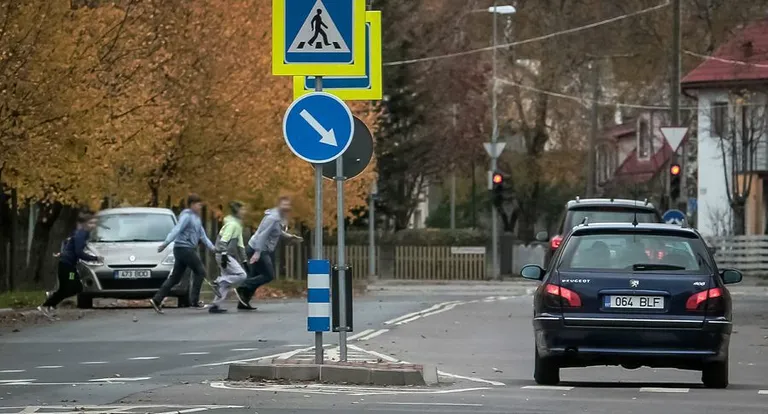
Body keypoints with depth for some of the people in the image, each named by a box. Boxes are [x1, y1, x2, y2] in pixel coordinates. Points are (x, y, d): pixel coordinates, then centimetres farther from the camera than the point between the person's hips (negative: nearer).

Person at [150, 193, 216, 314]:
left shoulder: (196, 218, 19)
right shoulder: (187, 216, -10)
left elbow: (202, 235, 26)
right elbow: (176, 230, -20)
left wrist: (212, 247, 24)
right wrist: (165, 244, -26)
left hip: (188, 249, 9)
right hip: (184, 248, -9)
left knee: (175, 277, 6)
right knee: (200, 272, -3)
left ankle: (157, 300, 2)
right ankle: (194, 301, -1)